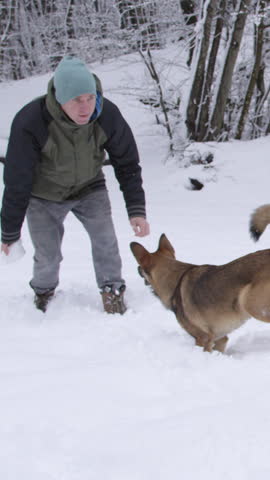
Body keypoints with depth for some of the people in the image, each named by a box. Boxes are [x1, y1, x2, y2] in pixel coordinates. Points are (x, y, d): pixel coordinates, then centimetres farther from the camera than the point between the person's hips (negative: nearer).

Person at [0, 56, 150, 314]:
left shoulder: (107, 115, -27)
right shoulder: (30, 123, -36)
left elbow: (127, 164, -12)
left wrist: (136, 210, -19)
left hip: (89, 188, 2)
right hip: (44, 195, -2)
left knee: (105, 239, -11)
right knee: (47, 256, -1)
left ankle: (112, 293, 12)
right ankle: (43, 293, 31)